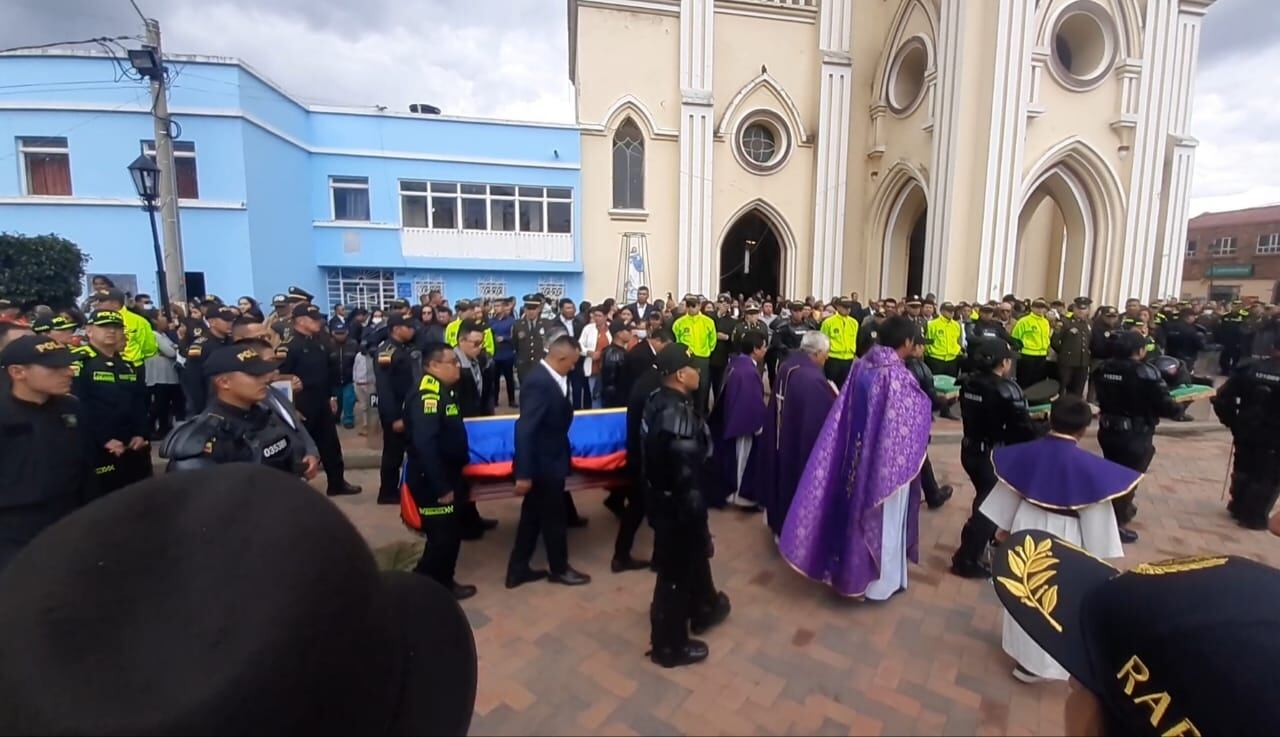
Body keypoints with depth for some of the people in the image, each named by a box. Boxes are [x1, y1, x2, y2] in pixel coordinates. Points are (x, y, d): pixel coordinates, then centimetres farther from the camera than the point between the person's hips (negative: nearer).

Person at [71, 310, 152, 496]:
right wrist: (103, 440, -19)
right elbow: (79, 407, -16)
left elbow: (142, 402, 12)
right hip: (98, 450, -6)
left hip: (135, 449, 7)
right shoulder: (79, 362, -9)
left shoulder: (127, 365, 14)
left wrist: (141, 434, -1)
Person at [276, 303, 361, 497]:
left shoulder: (318, 343, 10)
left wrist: (331, 396, 15)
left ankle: (337, 483, 24)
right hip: (301, 406, -7)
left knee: (331, 444, 13)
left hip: (322, 403, 7)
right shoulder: (289, 346, -15)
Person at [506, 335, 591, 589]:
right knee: (553, 518, 11)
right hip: (543, 464, -9)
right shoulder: (539, 383, -28)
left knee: (532, 517, 20)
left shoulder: (548, 379, 3)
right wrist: (524, 474, -27)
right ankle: (560, 568, 33)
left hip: (544, 461, 9)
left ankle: (518, 569, 34)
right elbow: (524, 429, -29)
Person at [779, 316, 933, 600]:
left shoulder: (861, 366, -4)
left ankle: (847, 566, 37)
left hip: (855, 452, 6)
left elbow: (846, 409, 2)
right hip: (887, 459, -6)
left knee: (856, 509, 20)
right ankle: (881, 579, 28)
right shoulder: (899, 375, -22)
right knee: (882, 518, 11)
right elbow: (920, 413, -8)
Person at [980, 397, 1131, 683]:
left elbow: (1007, 494, 2)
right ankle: (1036, 663, 24)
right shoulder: (1088, 466, -20)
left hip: (1026, 528, 4)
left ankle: (1022, 648, 41)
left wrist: (1003, 526, 17)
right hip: (1063, 537, -4)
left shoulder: (1026, 453, -9)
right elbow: (1096, 516, -13)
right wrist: (1100, 557, 0)